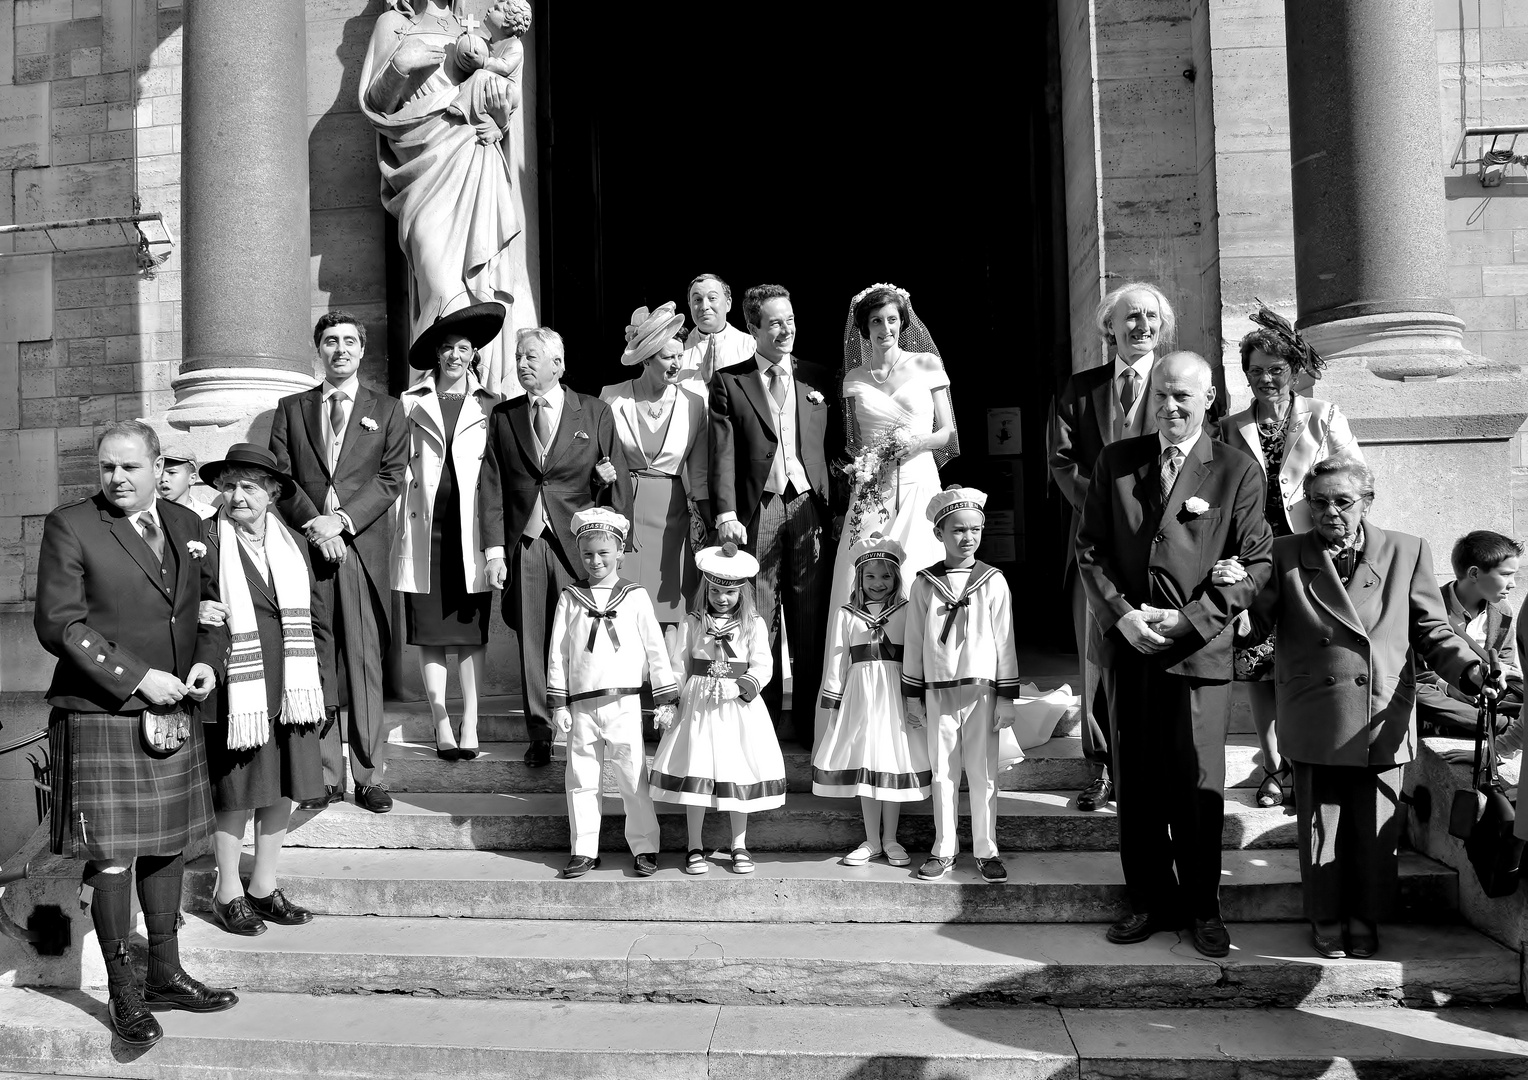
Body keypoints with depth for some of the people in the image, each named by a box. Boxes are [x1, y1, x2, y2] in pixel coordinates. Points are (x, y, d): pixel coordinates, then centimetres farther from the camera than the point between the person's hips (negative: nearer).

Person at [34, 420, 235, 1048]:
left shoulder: (186, 525, 9)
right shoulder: (68, 527, -7)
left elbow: (209, 605, 16)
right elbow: (58, 623, -12)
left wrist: (208, 661, -3)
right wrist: (138, 677, -16)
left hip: (174, 717, 5)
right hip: (101, 718, -5)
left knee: (167, 848, 14)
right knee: (111, 858, 0)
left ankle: (165, 976, 28)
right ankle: (121, 991, 17)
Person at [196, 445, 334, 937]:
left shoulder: (294, 545, 9)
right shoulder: (204, 542, -6)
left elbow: (317, 619, 11)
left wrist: (322, 686, 6)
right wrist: (196, 614, -25)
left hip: (291, 693, 5)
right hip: (236, 693, -4)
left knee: (281, 791, 13)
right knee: (235, 795, 6)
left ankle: (264, 887, 28)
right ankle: (229, 892, 23)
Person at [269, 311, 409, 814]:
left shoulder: (387, 410, 12)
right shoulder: (291, 408, 17)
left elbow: (391, 478, 3)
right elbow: (280, 475, 7)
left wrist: (342, 519, -9)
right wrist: (314, 523, -8)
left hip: (363, 550, -1)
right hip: (306, 546, 2)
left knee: (365, 665, -3)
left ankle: (370, 776, 3)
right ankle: (326, 776, 8)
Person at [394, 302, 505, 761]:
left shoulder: (490, 406, 9)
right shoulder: (411, 403, 11)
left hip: (470, 529, -1)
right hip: (424, 527, 1)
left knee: (471, 632, 0)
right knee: (429, 633, 1)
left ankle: (470, 728, 5)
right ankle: (442, 728, 9)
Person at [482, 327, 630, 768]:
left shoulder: (594, 412, 6)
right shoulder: (503, 416, 11)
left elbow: (620, 481, 6)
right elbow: (491, 485, 7)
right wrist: (494, 550, -2)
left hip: (579, 546, -2)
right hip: (523, 545, 2)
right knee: (532, 642, 4)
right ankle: (540, 735, 15)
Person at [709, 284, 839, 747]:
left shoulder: (818, 380, 14)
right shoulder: (729, 382, 7)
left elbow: (833, 448, 15)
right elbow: (723, 453, -1)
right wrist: (725, 513, -12)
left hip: (809, 507, 2)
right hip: (757, 512, -2)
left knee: (811, 623, 3)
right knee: (758, 622, 1)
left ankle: (810, 722, 13)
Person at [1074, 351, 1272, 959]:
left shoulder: (1238, 471, 1)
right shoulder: (1115, 462, 8)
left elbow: (1254, 564, -2)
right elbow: (1089, 548, 6)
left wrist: (1191, 619, -12)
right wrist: (1121, 614, -8)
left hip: (1198, 649, -2)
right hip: (1125, 646, 3)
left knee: (1198, 788, 3)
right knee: (1135, 783, 10)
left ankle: (1203, 908, 21)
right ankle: (1151, 901, 24)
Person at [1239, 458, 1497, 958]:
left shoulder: (1408, 552, 3)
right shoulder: (1286, 555, 2)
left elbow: (1432, 631, 5)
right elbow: (1257, 624, 2)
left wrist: (1470, 671, -12)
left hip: (1382, 721, 1)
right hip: (1314, 723, 0)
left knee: (1376, 828, 11)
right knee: (1319, 823, 10)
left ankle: (1365, 919, 32)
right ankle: (1326, 919, 29)